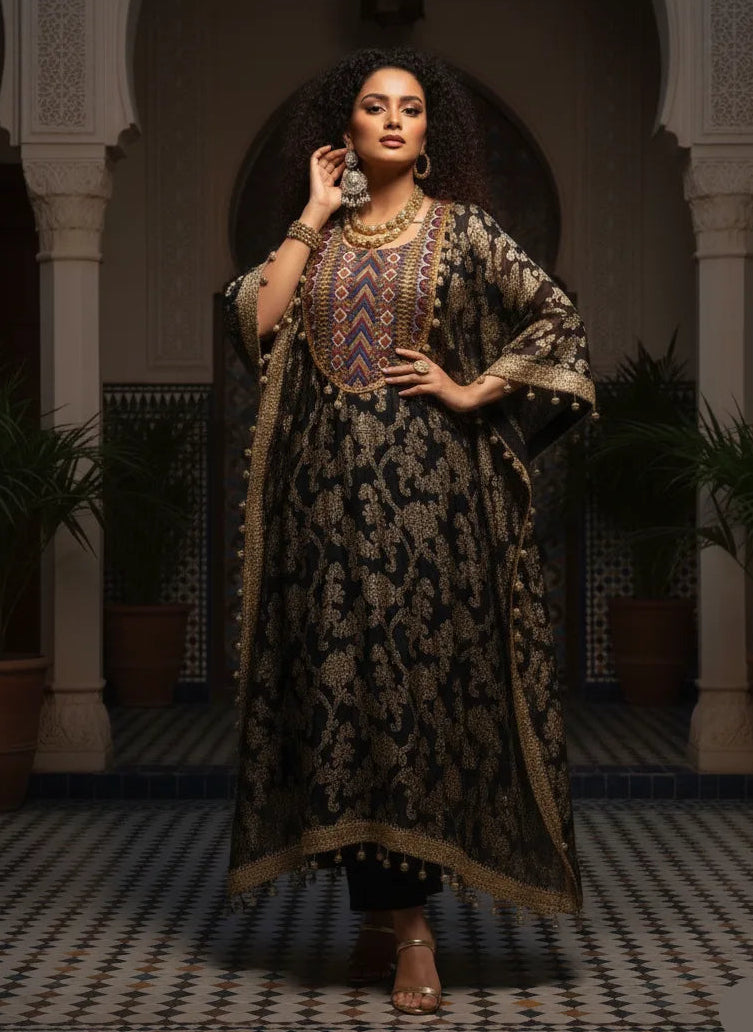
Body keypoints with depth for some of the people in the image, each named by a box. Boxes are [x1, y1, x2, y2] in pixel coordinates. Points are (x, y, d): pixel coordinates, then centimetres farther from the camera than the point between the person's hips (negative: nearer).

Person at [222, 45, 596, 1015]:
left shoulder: (461, 228, 5)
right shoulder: (314, 237, 12)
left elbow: (557, 319, 2)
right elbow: (254, 321, -3)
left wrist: (474, 391, -4)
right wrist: (313, 216, 0)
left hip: (430, 483, -3)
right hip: (329, 486, 3)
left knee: (423, 677, -6)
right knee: (344, 679, 2)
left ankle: (405, 915, 1)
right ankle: (389, 909, 13)